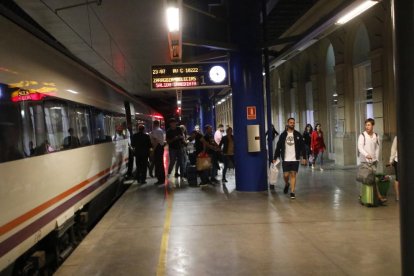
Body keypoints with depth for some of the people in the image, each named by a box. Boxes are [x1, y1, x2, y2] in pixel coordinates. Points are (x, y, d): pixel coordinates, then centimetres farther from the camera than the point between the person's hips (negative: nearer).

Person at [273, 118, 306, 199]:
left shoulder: (298, 135, 3)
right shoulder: (283, 135, 3)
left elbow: (302, 146, 3)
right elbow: (278, 147, 4)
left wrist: (304, 157, -4)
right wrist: (275, 158, 1)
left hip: (295, 159, 0)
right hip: (285, 159, 0)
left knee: (293, 175, 0)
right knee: (286, 175, 1)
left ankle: (292, 192, 8)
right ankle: (287, 184, 34)